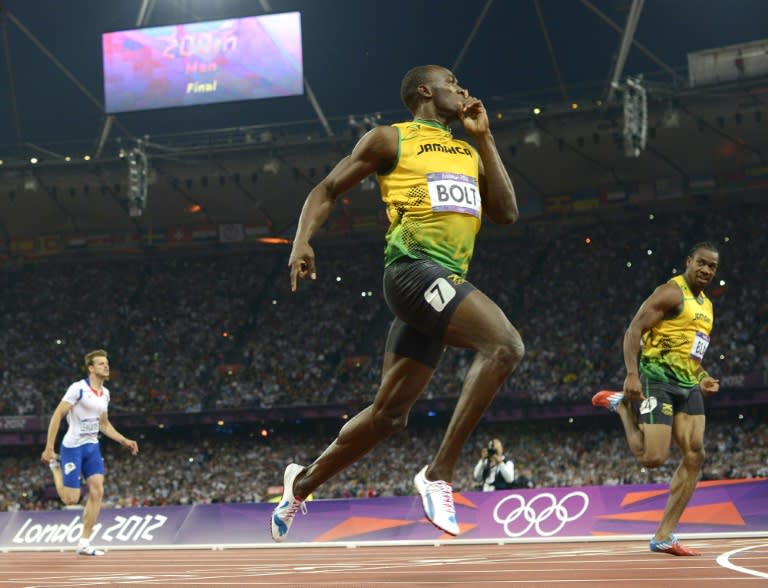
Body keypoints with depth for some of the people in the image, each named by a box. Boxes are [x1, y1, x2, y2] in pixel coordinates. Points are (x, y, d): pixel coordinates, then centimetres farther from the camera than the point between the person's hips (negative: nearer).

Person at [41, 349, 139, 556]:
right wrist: (49, 448, -17)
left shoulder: (105, 394, 9)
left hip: (92, 447, 6)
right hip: (73, 447, -6)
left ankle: (84, 543, -3)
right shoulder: (78, 388, -14)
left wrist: (124, 441, 11)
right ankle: (55, 464, 25)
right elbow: (57, 416, -14)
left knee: (97, 491, -9)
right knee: (70, 499, -6)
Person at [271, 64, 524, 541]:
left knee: (390, 414, 10)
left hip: (448, 283, 8)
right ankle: (440, 474, -27)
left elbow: (507, 212, 14)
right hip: (414, 269, -8)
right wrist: (303, 241, -9)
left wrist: (484, 136, 14)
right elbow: (328, 190, 9)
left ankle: (303, 482, 27)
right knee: (506, 344, -28)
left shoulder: (468, 152, 24)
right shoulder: (391, 139, 6)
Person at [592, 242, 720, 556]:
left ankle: (664, 537, 1)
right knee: (653, 458, -16)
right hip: (657, 379, -8)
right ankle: (621, 404, 11)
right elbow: (633, 331, -14)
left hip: (687, 386, 9)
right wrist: (632, 375, -24)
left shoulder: (706, 306, 21)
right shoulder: (672, 292, -7)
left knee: (694, 456, -3)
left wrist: (702, 378, 14)